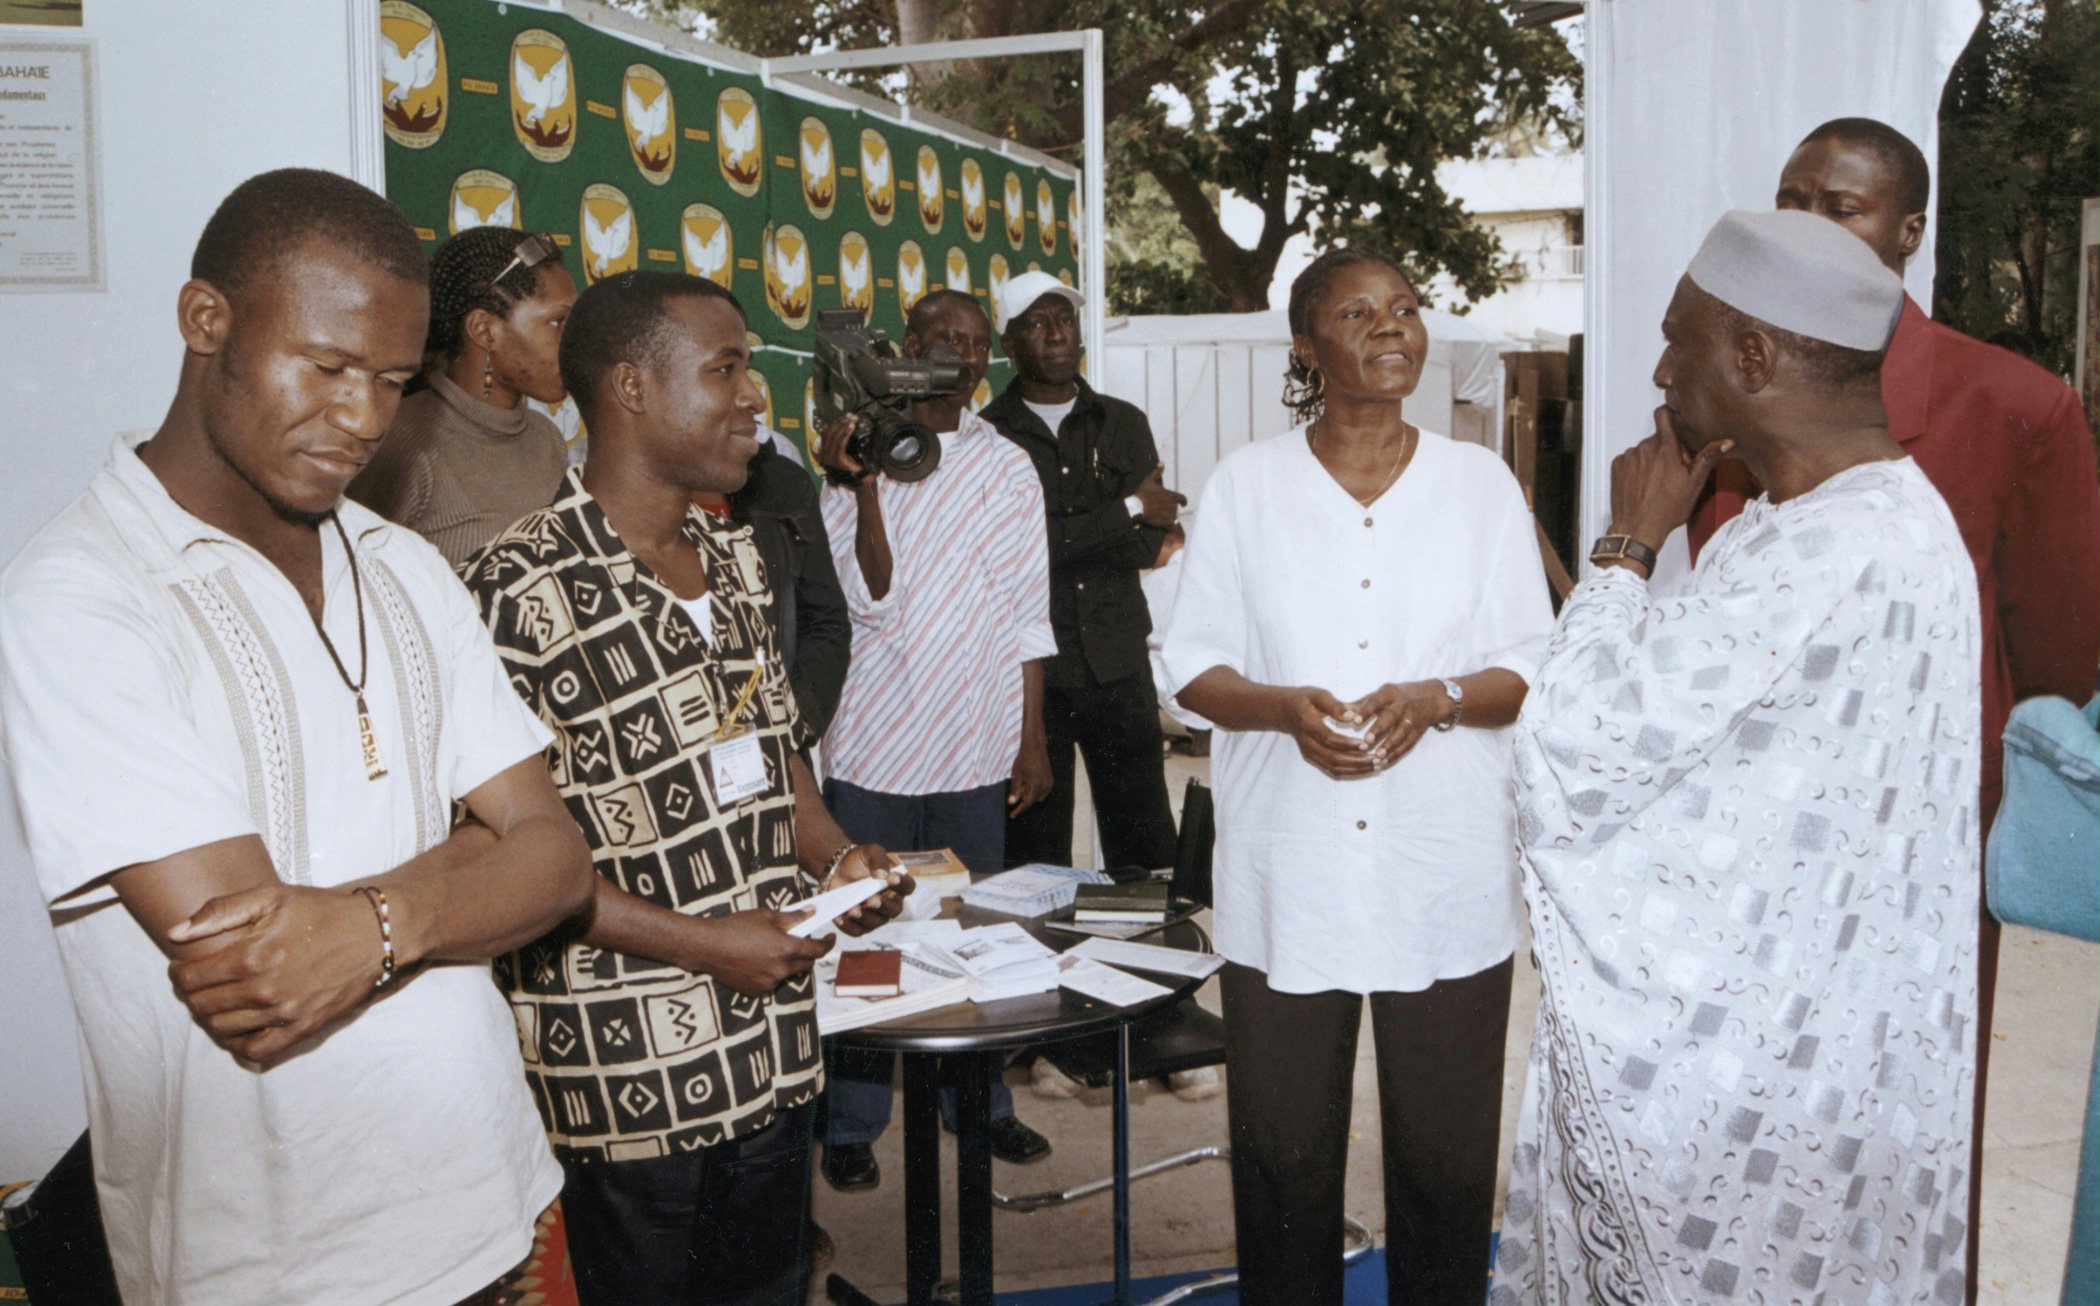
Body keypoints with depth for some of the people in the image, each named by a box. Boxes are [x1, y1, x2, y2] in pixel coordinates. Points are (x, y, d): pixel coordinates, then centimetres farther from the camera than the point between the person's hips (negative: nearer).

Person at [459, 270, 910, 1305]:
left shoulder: (734, 560, 10)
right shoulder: (522, 591, -16)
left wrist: (833, 855, 2)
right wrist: (698, 941, -19)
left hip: (772, 1052, 7)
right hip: (629, 1071, -7)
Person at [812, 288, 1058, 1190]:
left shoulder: (1008, 468, 8)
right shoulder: (861, 451, -1)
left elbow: (1028, 615, 10)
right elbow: (873, 602, -11)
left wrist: (1033, 737, 7)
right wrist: (865, 488, -23)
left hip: (977, 747, 3)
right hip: (876, 744, -2)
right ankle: (852, 1124, 18)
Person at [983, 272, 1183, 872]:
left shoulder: (1125, 425, 10)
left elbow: (1147, 546, 0)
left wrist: (1064, 533, -12)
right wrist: (1125, 510, -9)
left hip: (1118, 665, 3)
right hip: (1027, 668, -3)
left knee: (1145, 846, 7)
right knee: (1034, 852, 5)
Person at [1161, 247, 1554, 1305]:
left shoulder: (1482, 483, 5)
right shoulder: (1245, 484, 4)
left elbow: (1532, 670, 4)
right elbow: (1193, 664, 4)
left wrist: (1435, 700, -16)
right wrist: (1284, 707, -16)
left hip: (1445, 875, 1)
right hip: (1286, 878, 0)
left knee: (1446, 1152, 9)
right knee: (1282, 1151, 9)